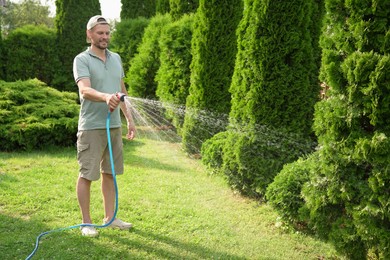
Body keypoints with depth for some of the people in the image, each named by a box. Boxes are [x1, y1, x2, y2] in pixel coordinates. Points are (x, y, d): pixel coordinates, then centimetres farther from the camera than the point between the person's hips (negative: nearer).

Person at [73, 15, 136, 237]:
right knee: (87, 174, 1)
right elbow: (85, 90, -25)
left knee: (110, 173, 13)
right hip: (91, 127, -6)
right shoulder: (82, 60, -8)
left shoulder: (116, 58, 13)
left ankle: (110, 217, 24)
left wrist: (129, 119, 14)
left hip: (114, 125, 6)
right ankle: (86, 222, 13)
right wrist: (106, 97, -44)